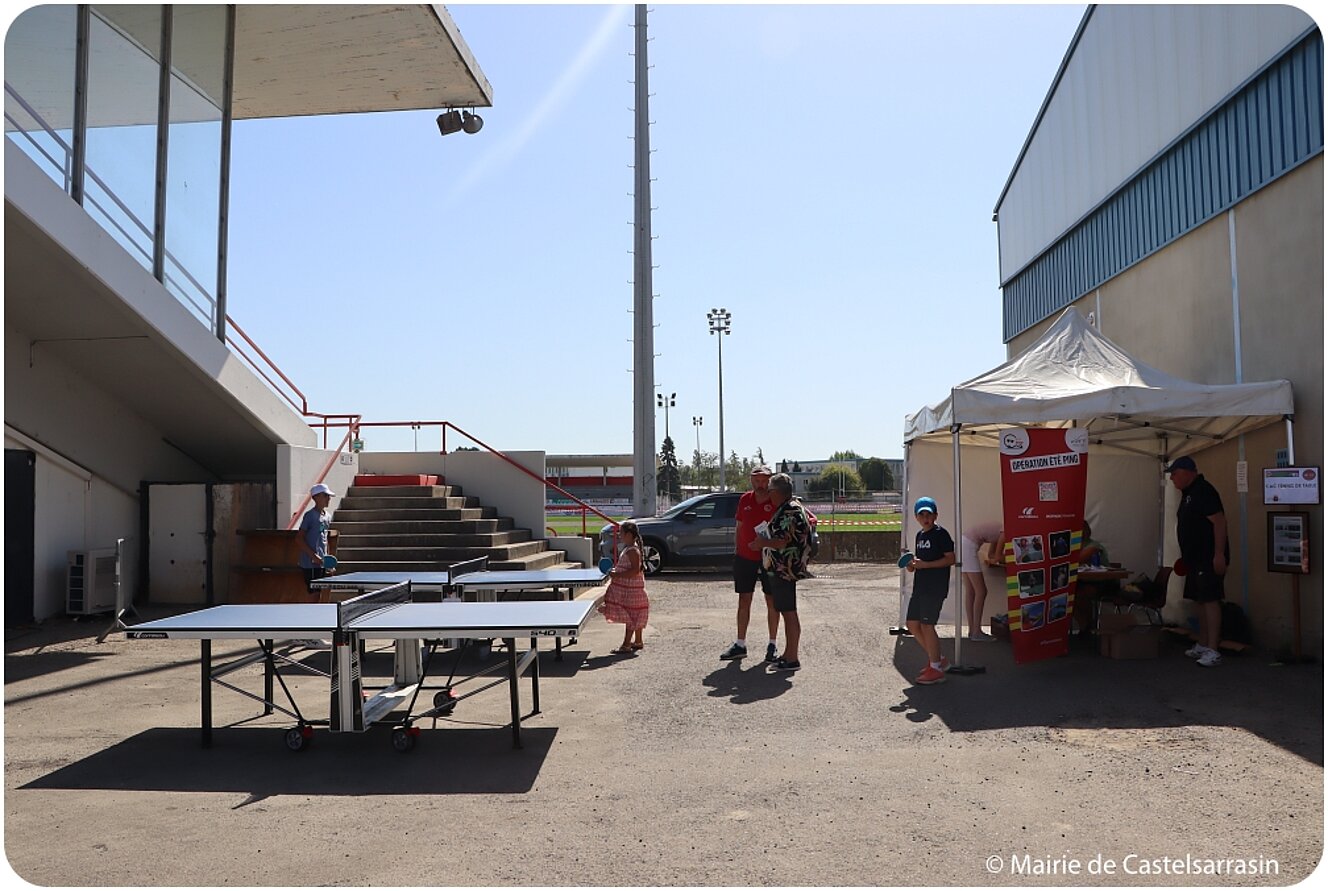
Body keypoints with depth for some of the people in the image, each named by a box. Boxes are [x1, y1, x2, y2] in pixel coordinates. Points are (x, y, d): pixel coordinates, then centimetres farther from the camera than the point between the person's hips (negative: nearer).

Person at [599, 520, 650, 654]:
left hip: (631, 589, -10)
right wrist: (615, 570, 12)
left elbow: (635, 570, -27)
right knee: (633, 616, 17)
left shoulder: (632, 550, -20)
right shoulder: (629, 548, 13)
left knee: (630, 617, -5)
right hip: (626, 588, 10)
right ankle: (638, 641, 27)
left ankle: (626, 645, -2)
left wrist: (617, 575, -25)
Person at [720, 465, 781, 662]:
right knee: (744, 600, 9)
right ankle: (740, 644, 17)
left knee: (772, 601, 5)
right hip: (745, 557, 4)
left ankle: (773, 645, 16)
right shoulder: (745, 500, 5)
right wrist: (736, 551, 11)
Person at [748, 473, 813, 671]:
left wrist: (763, 542, -15)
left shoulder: (791, 511, -17)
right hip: (779, 570, 11)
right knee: (786, 612, 15)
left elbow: (788, 542, -24)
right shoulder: (788, 508, 15)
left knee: (789, 613, -6)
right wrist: (765, 541, 21)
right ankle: (788, 654, 23)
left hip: (785, 571, -11)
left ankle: (792, 659, -1)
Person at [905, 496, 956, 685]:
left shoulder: (940, 534, -9)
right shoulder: (919, 536, 16)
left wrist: (925, 564, -20)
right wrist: (913, 565, 5)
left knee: (926, 625, -8)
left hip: (936, 587, -9)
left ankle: (936, 669, 3)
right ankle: (937, 659, 22)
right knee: (912, 623, 9)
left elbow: (951, 559, -16)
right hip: (920, 586, 9)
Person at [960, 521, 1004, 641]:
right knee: (981, 591, -5)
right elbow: (997, 556, -9)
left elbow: (992, 554, 19)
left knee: (970, 591, 10)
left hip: (963, 542, 10)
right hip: (968, 545, -10)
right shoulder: (1005, 533, -10)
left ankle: (972, 630, 13)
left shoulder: (999, 532, 18)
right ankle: (976, 632, -3)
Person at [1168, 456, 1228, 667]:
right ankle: (1202, 645, 22)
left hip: (1209, 559, -11)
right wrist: (1186, 556, 24)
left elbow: (1219, 521, -22)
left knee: (1210, 600, -10)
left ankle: (1213, 651, -11)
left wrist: (1219, 555, -26)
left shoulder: (1203, 491, -15)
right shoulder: (1189, 493, 17)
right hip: (1196, 559, 11)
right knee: (1201, 601, 14)